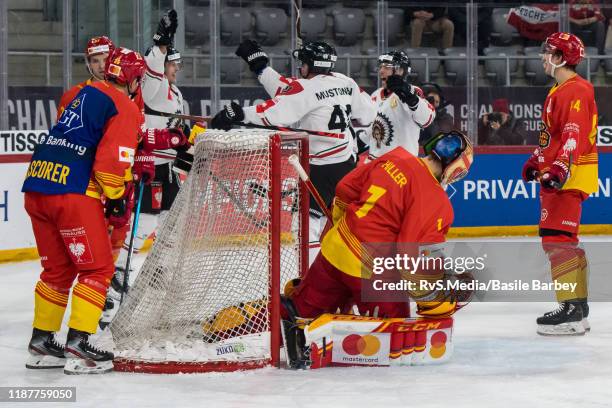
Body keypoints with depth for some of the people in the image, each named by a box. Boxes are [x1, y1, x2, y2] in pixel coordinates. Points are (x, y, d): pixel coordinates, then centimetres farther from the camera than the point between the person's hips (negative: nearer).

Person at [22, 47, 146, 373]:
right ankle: (77, 346, -8)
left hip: (36, 187, 8)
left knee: (57, 269, 19)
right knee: (97, 269, 0)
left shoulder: (80, 94, 23)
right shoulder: (125, 108, -2)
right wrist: (118, 199, 2)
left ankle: (41, 343, 22)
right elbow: (112, 159, -12)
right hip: (73, 192, -8)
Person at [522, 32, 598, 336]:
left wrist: (560, 168, -36)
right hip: (554, 175, 11)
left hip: (568, 177, -11)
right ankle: (578, 305, 24)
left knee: (557, 239, -16)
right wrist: (537, 160, 33)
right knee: (563, 241, 16)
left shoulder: (576, 91, -15)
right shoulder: (560, 91, 18)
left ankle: (572, 309, -18)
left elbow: (574, 134, -27)